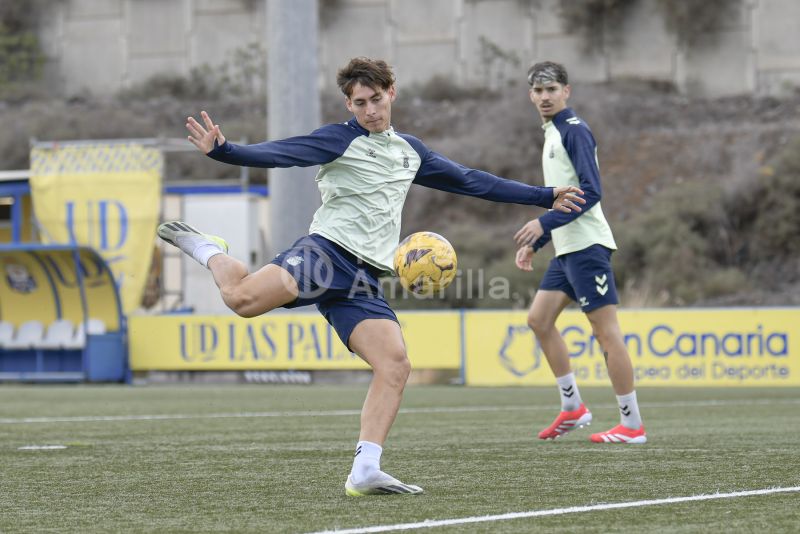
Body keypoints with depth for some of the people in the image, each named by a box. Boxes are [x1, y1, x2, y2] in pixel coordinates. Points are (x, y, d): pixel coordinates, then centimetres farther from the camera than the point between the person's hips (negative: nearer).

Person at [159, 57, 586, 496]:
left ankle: (364, 472, -10)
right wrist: (221, 151, -30)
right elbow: (278, 154, -12)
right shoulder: (339, 140, 2)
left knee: (395, 365, -11)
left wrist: (545, 197, 34)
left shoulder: (409, 151, 23)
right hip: (327, 252, -6)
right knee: (244, 298, -32)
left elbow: (470, 181, 32)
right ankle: (206, 250, 1)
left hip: (362, 281, 6)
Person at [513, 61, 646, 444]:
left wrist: (544, 224, -23)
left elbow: (591, 190, -20)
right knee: (539, 318, 9)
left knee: (605, 329, -9)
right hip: (566, 248, 10)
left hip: (586, 244, -10)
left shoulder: (574, 131, -10)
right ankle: (572, 408, 17)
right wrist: (534, 243, 25)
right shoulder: (552, 134, 19)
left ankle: (632, 425, -6)